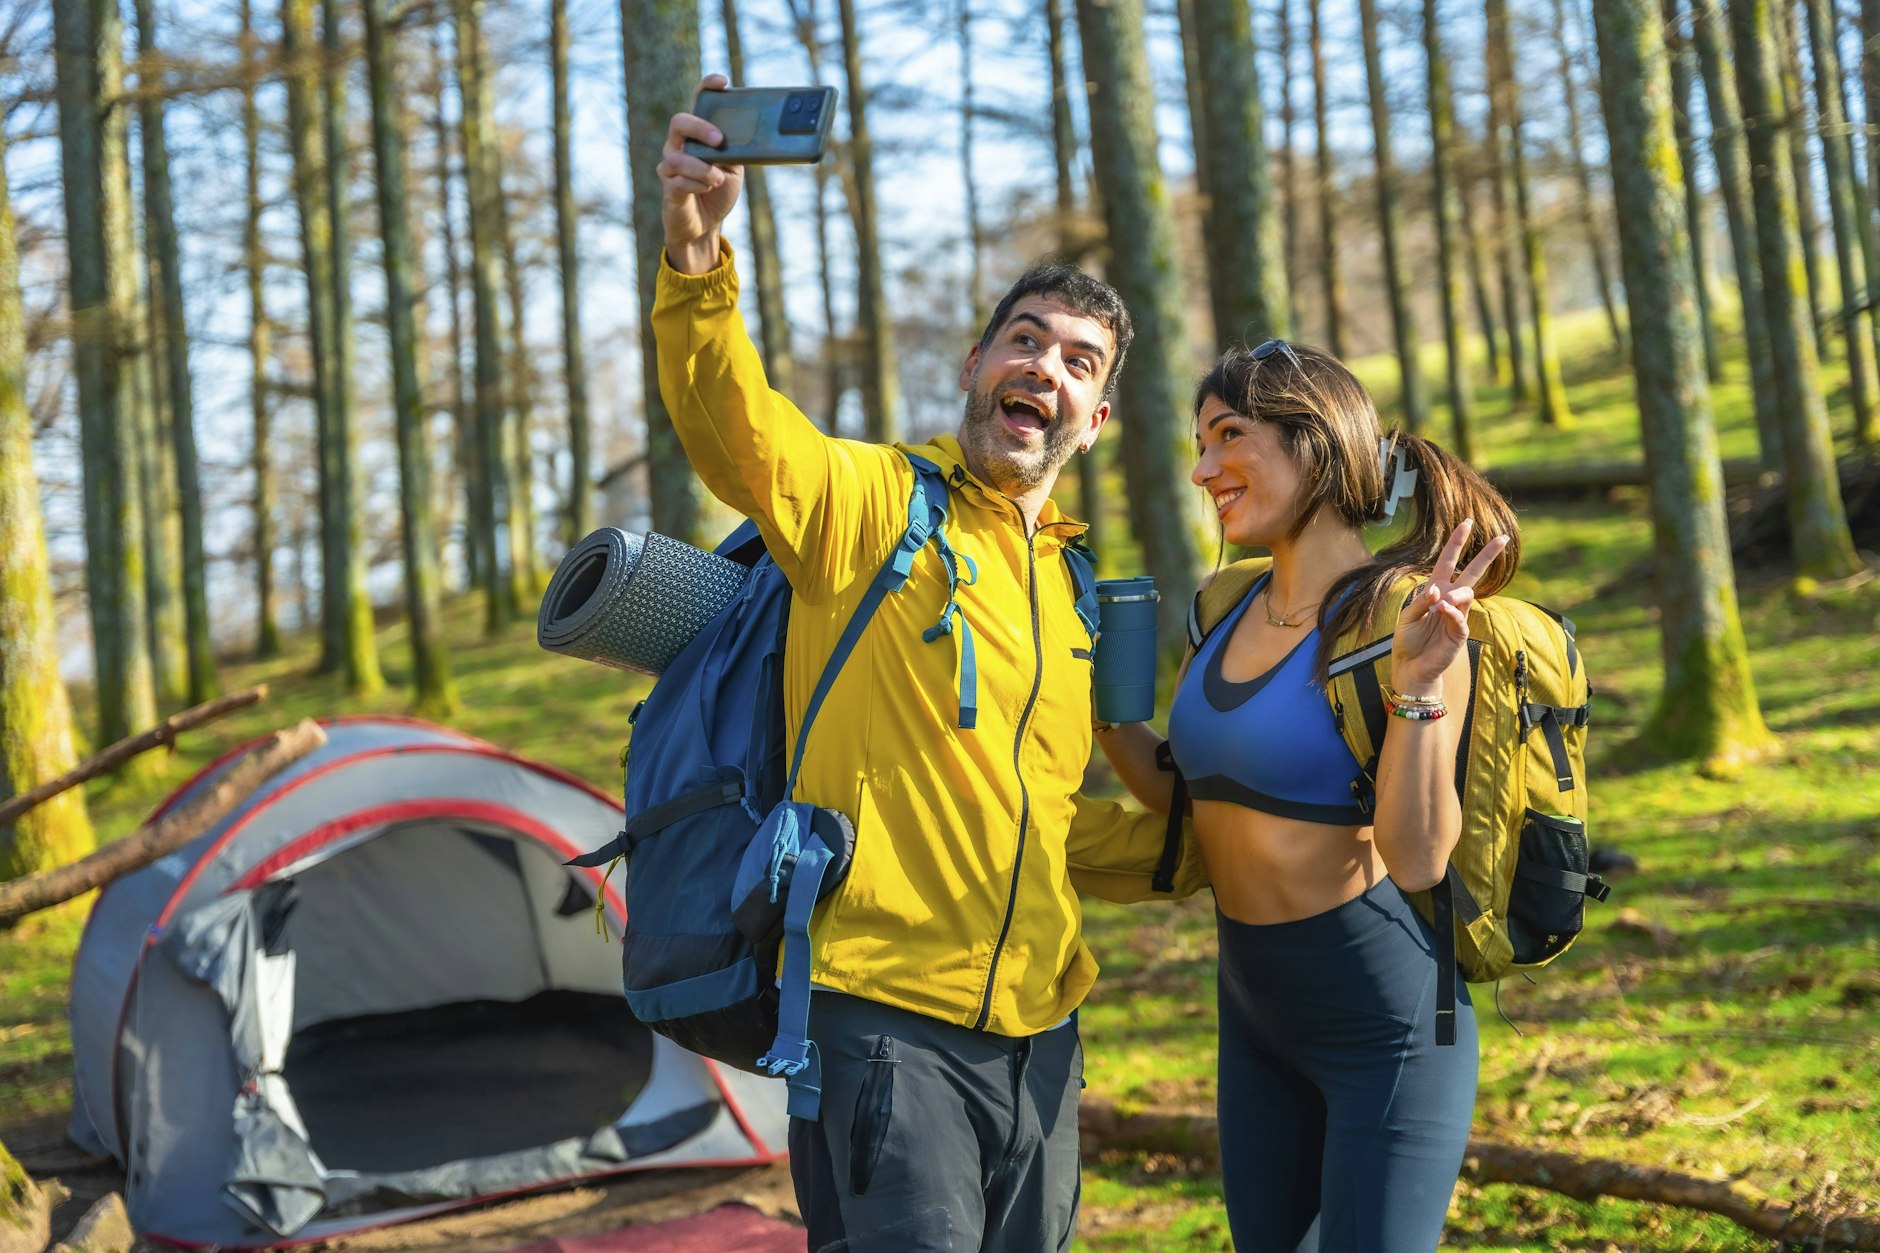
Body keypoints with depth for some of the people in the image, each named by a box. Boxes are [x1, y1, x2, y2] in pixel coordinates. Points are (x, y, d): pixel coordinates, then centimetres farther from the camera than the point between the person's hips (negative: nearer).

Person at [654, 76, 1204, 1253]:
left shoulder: (1070, 587, 18)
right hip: (887, 1016, -7)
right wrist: (699, 251, -40)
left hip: (1038, 1035, 7)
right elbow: (725, 420, -24)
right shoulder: (871, 502, -2)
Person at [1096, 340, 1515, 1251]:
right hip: (1253, 1006, 8)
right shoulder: (1231, 609, 3)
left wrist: (1417, 686, -33)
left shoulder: (1398, 613, -17)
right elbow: (1177, 792, 14)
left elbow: (1417, 859, -23)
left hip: (1382, 1014, -7)